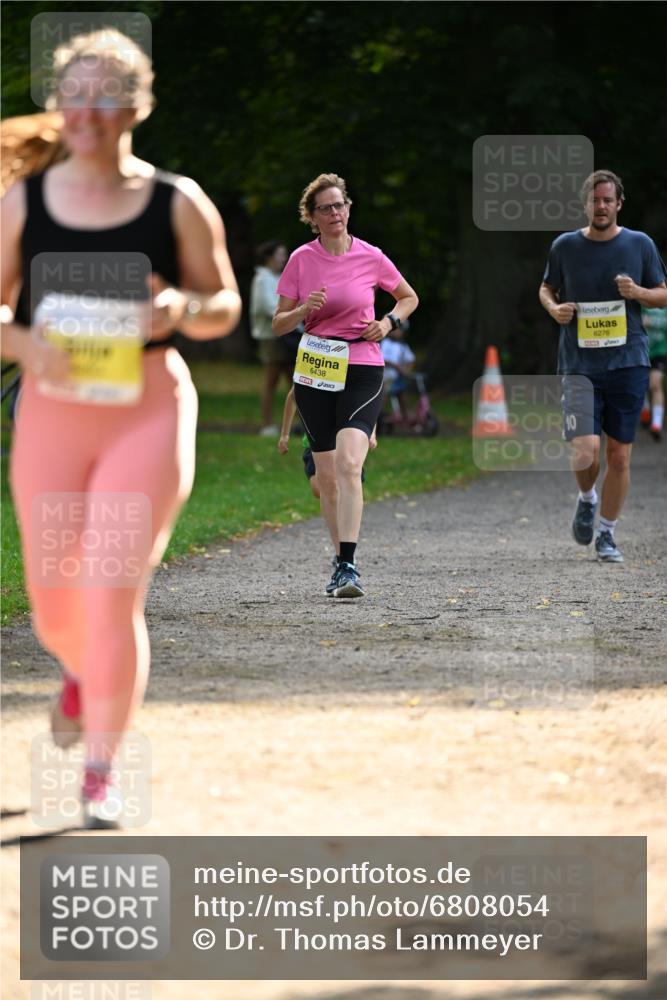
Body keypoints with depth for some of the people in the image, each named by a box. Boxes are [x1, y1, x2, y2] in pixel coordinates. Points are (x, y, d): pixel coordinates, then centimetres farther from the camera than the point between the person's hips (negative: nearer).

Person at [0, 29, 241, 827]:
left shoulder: (177, 204, -2)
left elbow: (226, 307, 7)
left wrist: (181, 308, -16)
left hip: (148, 408, -2)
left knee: (112, 596, -12)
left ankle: (99, 774, 2)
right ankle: (80, 672, 46)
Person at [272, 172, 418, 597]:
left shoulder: (371, 258, 0)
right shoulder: (301, 260, 2)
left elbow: (410, 298, 17)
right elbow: (279, 324, 6)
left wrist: (389, 322, -2)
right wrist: (305, 310, -14)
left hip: (362, 371, -2)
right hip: (315, 372, 2)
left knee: (348, 465, -21)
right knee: (327, 476, 6)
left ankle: (348, 566, -25)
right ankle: (344, 563, 21)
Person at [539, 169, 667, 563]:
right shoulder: (565, 246, 3)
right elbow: (547, 288, 19)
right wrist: (554, 308, -4)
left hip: (628, 363, 1)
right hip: (580, 365, -1)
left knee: (619, 455, 2)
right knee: (585, 451, -15)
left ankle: (607, 534, 18)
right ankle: (587, 498, 19)